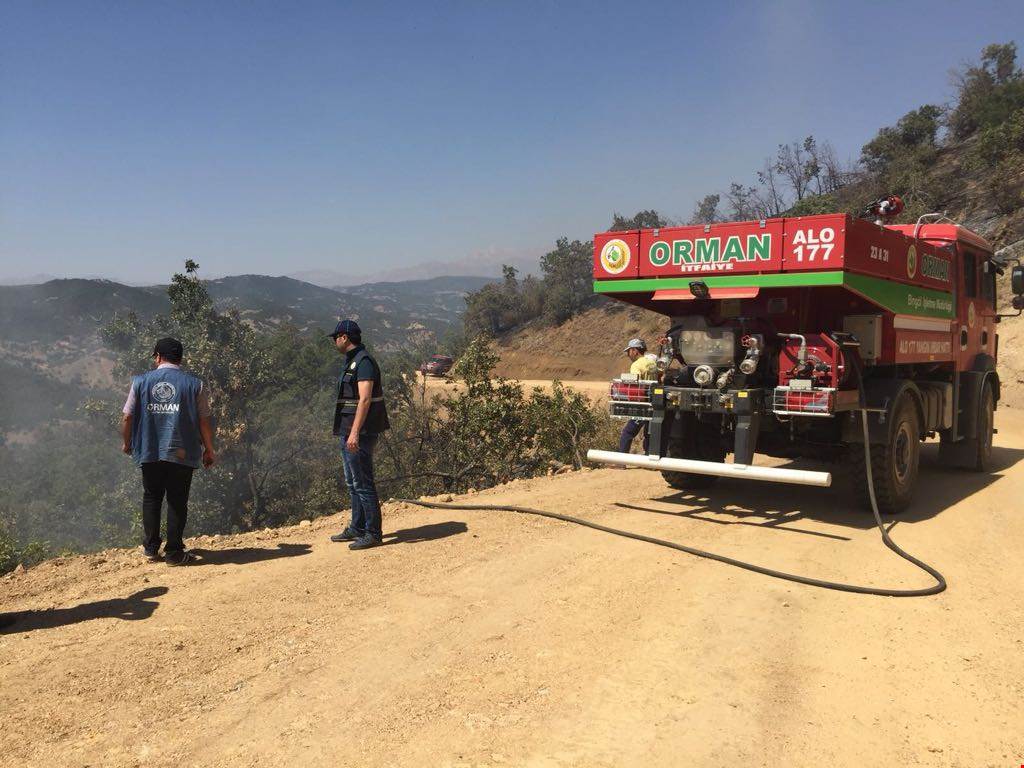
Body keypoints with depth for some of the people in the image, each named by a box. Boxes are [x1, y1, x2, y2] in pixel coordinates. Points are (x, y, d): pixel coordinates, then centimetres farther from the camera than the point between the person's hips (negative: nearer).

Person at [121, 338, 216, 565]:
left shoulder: (141, 381, 3)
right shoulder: (193, 384, -1)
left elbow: (127, 417, 4)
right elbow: (204, 420, -2)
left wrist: (126, 443, 21)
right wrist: (209, 450, 8)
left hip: (149, 452, 2)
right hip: (182, 453, -2)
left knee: (151, 498, 18)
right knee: (177, 502, 6)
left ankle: (151, 548, 22)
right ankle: (174, 553, 9)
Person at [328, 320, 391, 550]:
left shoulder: (364, 362, -15)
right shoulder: (351, 362, 18)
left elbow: (365, 399, -24)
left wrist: (355, 433, -29)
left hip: (360, 433, -11)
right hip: (349, 432, 11)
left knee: (363, 484, -6)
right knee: (353, 483, 17)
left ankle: (373, 533, 1)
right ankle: (357, 528, 27)